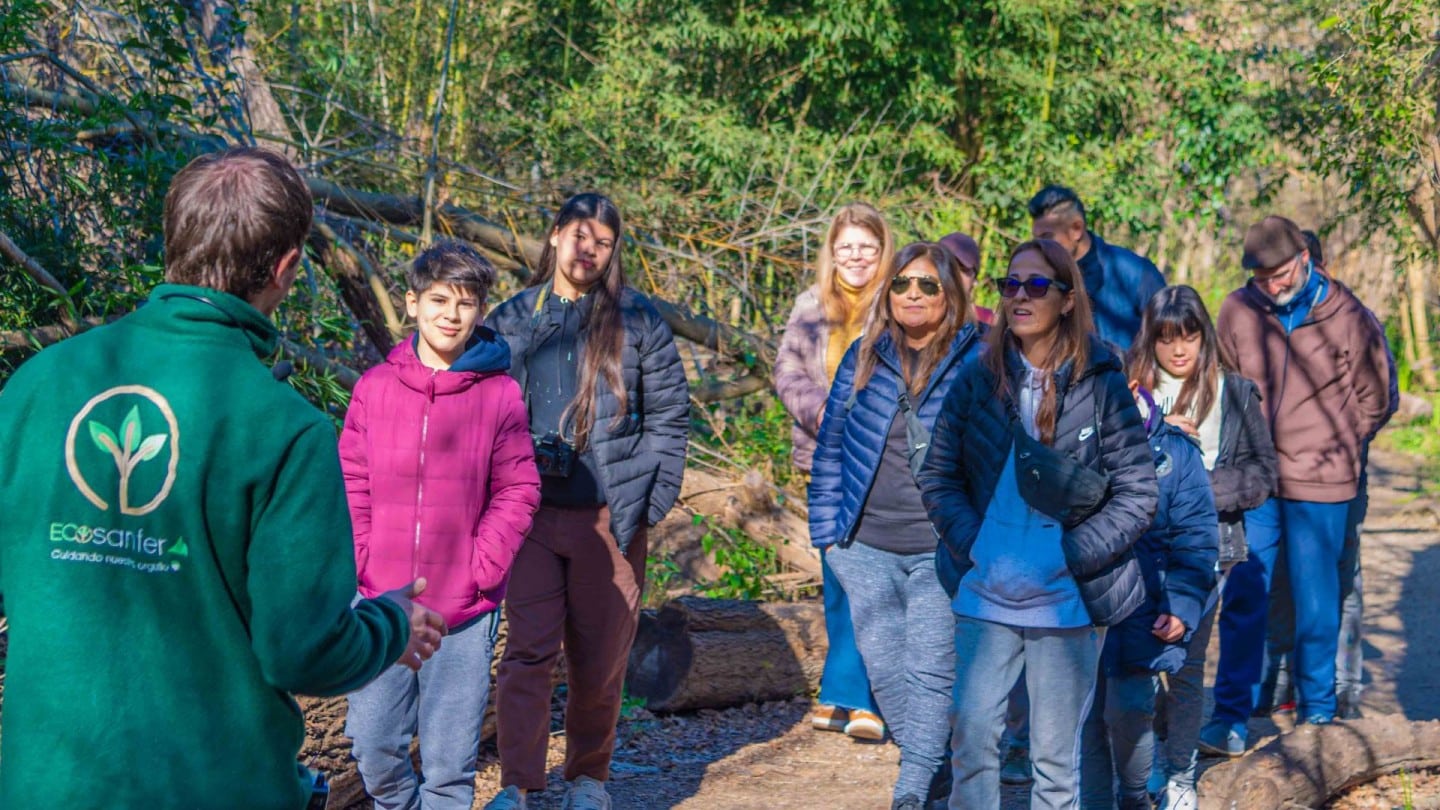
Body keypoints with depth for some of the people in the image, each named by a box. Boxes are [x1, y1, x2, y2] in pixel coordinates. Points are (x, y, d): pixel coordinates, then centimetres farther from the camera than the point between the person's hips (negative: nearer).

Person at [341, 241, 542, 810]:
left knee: (451, 759, 5)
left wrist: (480, 573, -9)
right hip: (381, 603, 2)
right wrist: (361, 565, -5)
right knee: (373, 745, 6)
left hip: (465, 612, -1)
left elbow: (517, 493, -1)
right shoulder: (376, 386, 1)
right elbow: (351, 485, 4)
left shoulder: (501, 394, -3)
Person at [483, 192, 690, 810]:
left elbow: (670, 414, 4)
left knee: (599, 657, 7)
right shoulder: (511, 319, 9)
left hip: (609, 514, -1)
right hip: (532, 508, 1)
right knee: (528, 649, -7)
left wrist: (655, 496, -4)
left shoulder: (637, 319, 3)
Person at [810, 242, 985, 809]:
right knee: (885, 669, 8)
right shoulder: (864, 357, 7)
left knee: (930, 670, -8)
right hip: (865, 549, 4)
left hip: (943, 550, -4)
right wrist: (827, 530, 7)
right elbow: (831, 446, 11)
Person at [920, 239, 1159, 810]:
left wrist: (1069, 556, -13)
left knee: (1055, 751, 8)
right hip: (985, 596, 2)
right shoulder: (978, 379, 2)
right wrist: (973, 547, -9)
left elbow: (1137, 495, -5)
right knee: (972, 731, 0)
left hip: (1069, 601, -2)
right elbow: (937, 475, 5)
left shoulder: (1102, 385, -5)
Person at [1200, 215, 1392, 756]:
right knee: (1242, 599, 0)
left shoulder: (1348, 317, -4)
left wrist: (1332, 447, 7)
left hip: (1320, 485, -1)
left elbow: (1374, 399, 8)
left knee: (1316, 603, 8)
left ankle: (1318, 713, 24)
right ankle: (1231, 718, 6)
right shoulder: (1238, 311, -1)